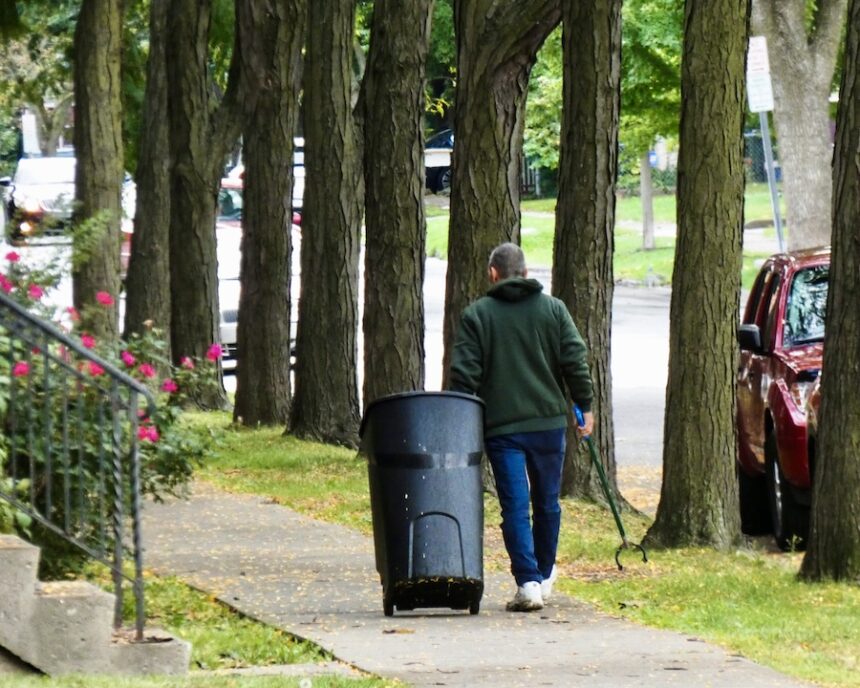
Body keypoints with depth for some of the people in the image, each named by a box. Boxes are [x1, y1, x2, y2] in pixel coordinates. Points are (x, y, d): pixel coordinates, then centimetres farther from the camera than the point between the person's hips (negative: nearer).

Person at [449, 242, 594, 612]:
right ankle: (545, 577, 30)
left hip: (501, 426, -2)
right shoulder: (553, 310, 4)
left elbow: (463, 374, -4)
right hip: (549, 422, 2)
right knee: (547, 503, 17)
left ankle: (528, 582, -14)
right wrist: (585, 407, 10)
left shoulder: (476, 315, -1)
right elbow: (576, 362, 1)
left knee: (515, 506, -3)